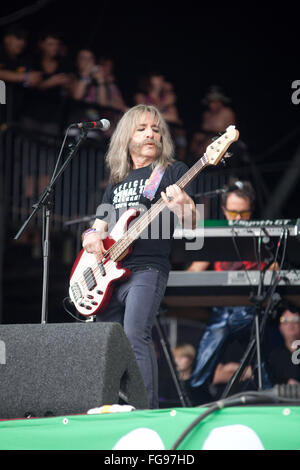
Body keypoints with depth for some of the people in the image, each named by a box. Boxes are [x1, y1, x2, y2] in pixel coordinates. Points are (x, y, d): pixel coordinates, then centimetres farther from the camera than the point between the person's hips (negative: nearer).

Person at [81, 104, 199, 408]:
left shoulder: (172, 171, 6)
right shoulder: (117, 180, 23)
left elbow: (192, 225, -3)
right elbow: (100, 223, 28)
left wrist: (182, 206, -26)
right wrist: (92, 235, 4)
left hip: (147, 267, -6)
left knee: (135, 336, -22)